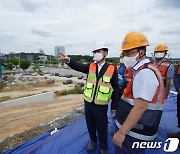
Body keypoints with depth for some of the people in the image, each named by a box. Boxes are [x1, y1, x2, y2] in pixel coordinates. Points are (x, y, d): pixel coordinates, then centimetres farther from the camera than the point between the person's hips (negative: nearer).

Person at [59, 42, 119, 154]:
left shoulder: (112, 69, -9)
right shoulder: (91, 66, 0)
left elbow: (116, 89, -6)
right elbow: (78, 66, -16)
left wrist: (114, 106, -5)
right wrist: (68, 60, -37)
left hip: (101, 106, -3)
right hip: (88, 103, 4)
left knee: (101, 128, 13)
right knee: (90, 125, 21)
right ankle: (93, 141, 49)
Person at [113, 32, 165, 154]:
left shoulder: (145, 73, -23)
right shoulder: (143, 70, 8)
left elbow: (140, 108, -27)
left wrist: (122, 132, -22)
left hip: (134, 133, -9)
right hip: (133, 128, 9)